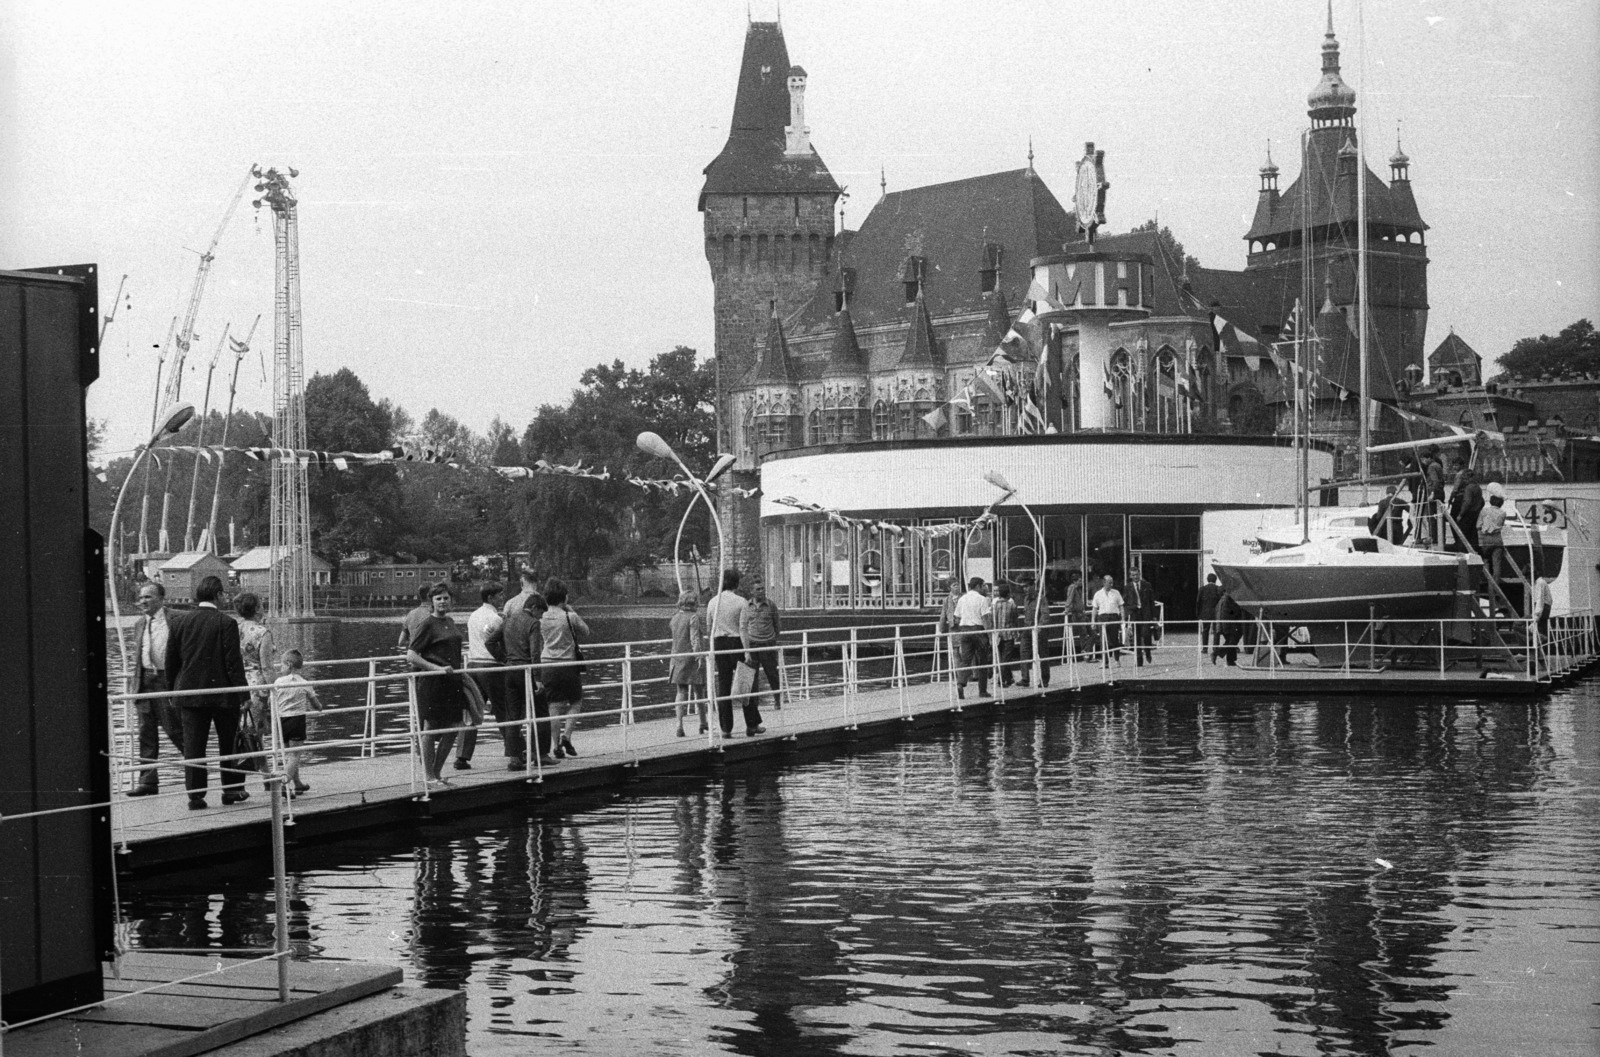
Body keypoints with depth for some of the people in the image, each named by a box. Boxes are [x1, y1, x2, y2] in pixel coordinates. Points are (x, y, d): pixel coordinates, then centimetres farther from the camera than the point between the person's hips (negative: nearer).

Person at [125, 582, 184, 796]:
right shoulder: (139, 625, 15)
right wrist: (134, 682, 14)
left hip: (166, 680, -6)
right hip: (145, 680, 6)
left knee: (174, 729, -2)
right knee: (146, 733, 6)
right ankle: (147, 781, 8)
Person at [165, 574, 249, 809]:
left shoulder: (181, 623, 4)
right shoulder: (226, 623, -10)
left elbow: (171, 660, 9)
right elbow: (233, 661, -12)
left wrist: (173, 689, 19)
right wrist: (242, 692, -7)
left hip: (190, 693, 3)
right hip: (222, 693, -3)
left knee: (193, 745, 3)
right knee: (228, 743, 12)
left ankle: (195, 794, 0)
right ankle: (231, 788, 18)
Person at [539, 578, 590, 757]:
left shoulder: (541, 618, 1)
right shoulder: (570, 617, -10)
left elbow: (539, 645, 10)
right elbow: (585, 633, 7)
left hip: (547, 665, 3)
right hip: (568, 665, -3)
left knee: (555, 706, 8)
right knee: (576, 702, 12)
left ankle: (557, 745, 5)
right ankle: (566, 736, -6)